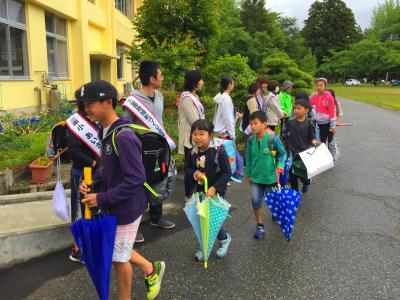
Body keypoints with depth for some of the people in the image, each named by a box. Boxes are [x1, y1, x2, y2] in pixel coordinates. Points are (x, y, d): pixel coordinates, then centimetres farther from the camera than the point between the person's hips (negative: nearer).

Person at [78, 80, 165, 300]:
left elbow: (136, 179, -28)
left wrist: (102, 199, -24)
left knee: (118, 256, 10)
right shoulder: (105, 131, 2)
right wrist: (92, 181, -3)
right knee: (112, 247, 22)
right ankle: (151, 269, 42)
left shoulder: (123, 137, -27)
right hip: (113, 205, 9)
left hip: (127, 206, -9)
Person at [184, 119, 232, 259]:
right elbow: (187, 169, 7)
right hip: (197, 192, 5)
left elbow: (226, 172, -15)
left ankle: (224, 238, 31)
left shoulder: (219, 151, -18)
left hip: (214, 192, -5)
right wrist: (195, 174, -16)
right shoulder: (192, 152, -4)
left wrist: (215, 188, -21)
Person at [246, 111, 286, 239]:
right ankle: (260, 226, 18)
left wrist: (280, 164, -21)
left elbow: (282, 153, -4)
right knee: (256, 201, 2)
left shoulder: (273, 138, -19)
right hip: (256, 177, 3)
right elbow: (249, 158, 4)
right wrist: (249, 174, 8)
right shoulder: (251, 140, -7)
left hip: (270, 176, -2)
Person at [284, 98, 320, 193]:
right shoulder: (290, 122, -2)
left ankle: (306, 183, 40)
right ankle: (294, 191, 25)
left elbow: (312, 137, -4)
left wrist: (314, 142, -21)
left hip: (304, 151, -2)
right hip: (293, 152, 2)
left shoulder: (309, 123, -8)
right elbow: (286, 135, 8)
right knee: (292, 173, 6)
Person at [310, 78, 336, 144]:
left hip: (327, 124, -3)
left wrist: (333, 126, -8)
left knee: (331, 142, 3)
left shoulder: (329, 97, -8)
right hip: (318, 124, 3)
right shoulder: (313, 97, 1)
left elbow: (332, 111, -8)